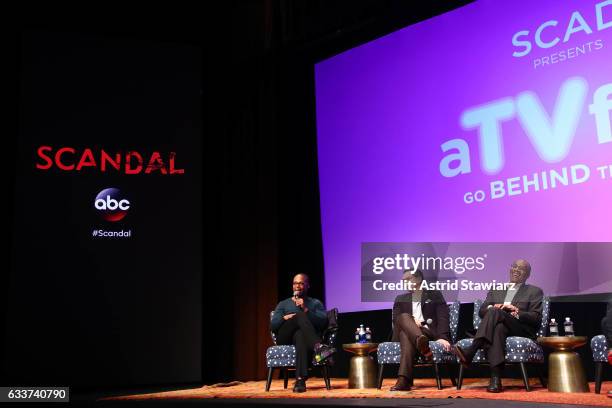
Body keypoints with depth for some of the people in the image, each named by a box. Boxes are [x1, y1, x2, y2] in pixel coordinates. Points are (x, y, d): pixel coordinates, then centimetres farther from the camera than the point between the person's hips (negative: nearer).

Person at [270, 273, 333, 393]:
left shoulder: (316, 303, 23)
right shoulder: (283, 304, 27)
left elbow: (324, 322, 2)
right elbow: (273, 326, 11)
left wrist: (306, 309, -9)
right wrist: (285, 318, -9)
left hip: (303, 335, -1)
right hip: (284, 338, 1)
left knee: (300, 334, -42)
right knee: (300, 315, -33)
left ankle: (300, 379, -58)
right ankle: (318, 347, -57)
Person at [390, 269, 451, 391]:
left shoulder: (435, 295, 17)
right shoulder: (401, 299, 27)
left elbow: (443, 317, 2)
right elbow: (396, 320, 10)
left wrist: (442, 337, -17)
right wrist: (410, 321, -13)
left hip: (428, 332, -2)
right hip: (406, 331, 2)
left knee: (407, 335, -37)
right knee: (404, 316, -36)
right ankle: (422, 344, -61)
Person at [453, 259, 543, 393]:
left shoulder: (534, 291, 19)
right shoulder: (496, 290, 29)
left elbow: (536, 318, 5)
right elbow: (482, 311, 16)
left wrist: (516, 312, -12)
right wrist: (492, 307, -6)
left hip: (521, 330, -2)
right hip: (497, 325, 3)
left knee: (495, 312, -33)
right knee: (498, 329, -38)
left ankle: (469, 352, -44)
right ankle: (496, 378, -48)